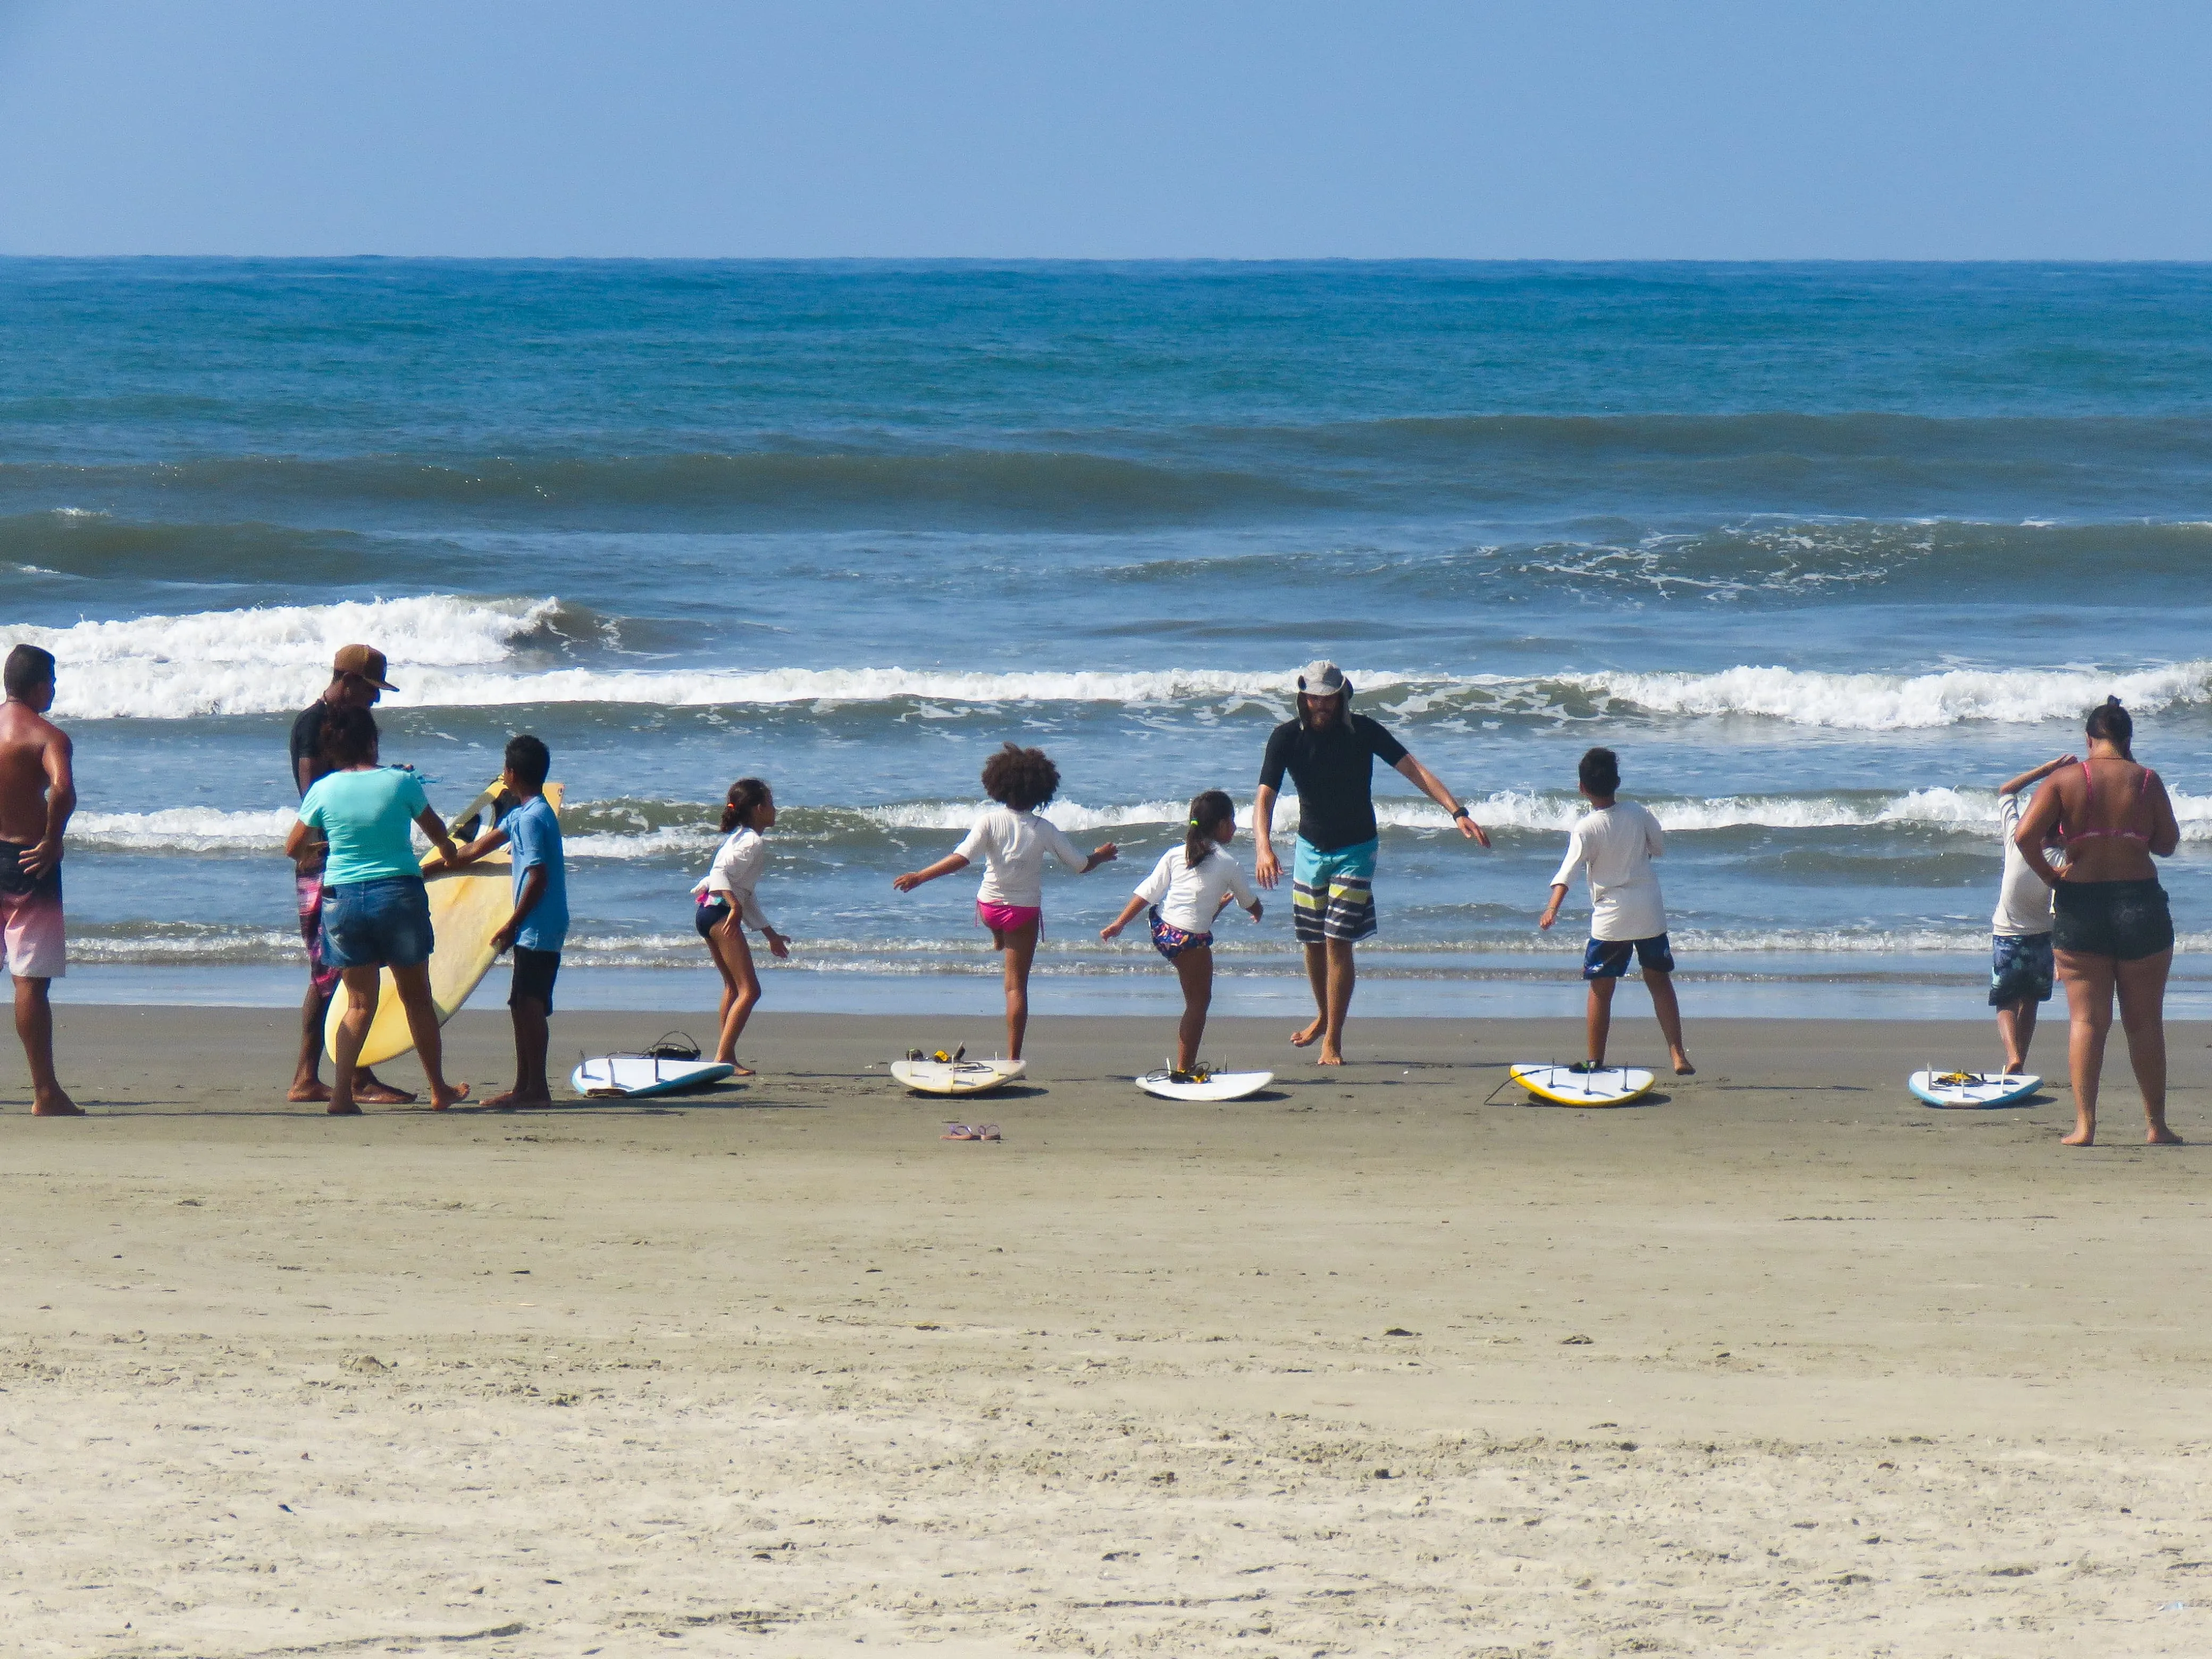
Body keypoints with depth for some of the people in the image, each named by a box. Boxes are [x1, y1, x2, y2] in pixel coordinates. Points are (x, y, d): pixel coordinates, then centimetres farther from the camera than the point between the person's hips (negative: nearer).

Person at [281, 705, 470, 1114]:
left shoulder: (323, 791, -3)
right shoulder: (401, 783, -4)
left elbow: (293, 849, 6)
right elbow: (436, 830, 13)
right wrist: (449, 851, 36)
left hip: (343, 898, 1)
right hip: (400, 894, -1)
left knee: (359, 1003, 10)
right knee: (416, 996, 13)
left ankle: (342, 1092, -5)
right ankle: (439, 1090, 22)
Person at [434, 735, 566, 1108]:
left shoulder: (532, 818, -16)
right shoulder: (525, 814, 15)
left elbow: (538, 878, -21)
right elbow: (481, 846, 27)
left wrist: (512, 925, -17)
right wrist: (434, 867, 33)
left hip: (538, 928, -10)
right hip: (537, 929, 10)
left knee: (530, 1006, -9)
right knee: (523, 1006, 13)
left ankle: (536, 1088, -9)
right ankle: (524, 1087, 17)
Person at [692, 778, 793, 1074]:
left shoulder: (743, 838, 20)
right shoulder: (754, 842, -11)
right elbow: (719, 873, -24)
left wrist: (771, 934, 29)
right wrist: (735, 906, -35)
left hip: (708, 913, 11)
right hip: (720, 913, -11)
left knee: (734, 987, 21)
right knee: (749, 990, -12)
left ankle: (727, 1058, 25)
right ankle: (722, 1058, -19)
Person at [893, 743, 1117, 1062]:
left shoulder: (990, 820, -17)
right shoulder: (1044, 830, -11)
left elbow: (962, 857, -27)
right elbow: (1081, 866, -2)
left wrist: (919, 877, -26)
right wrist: (1102, 856, 20)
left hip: (989, 906, 0)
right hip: (1026, 910, 0)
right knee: (1017, 986, 2)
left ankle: (998, 941, 72)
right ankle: (1013, 1058, -2)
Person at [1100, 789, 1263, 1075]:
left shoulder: (1175, 855, 5)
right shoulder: (1228, 864, -3)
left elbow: (1146, 893, 1)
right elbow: (1249, 902, 14)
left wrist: (1119, 924, 6)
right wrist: (1257, 913, 37)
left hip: (1161, 930, 5)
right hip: (1191, 939, -5)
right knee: (1199, 1002, 4)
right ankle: (1183, 1070, 2)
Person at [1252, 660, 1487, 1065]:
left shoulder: (1363, 731, -15)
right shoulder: (1287, 738, -12)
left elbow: (1414, 769, -17)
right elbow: (1265, 796, -19)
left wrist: (1457, 812, -28)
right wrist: (1263, 846, -37)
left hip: (1355, 850, -2)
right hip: (1311, 848, 2)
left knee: (1338, 942, -9)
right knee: (1313, 942, 11)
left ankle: (1333, 1040, -3)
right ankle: (1324, 1016, 36)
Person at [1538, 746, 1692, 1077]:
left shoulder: (1586, 829, -13)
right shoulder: (1639, 814, -3)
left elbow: (1568, 872, -24)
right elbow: (1659, 848, 13)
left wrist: (1552, 909, -31)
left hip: (1610, 918, -3)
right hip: (1650, 912, 3)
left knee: (1601, 989, 6)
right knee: (1659, 981, 13)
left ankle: (1595, 1062, 7)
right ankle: (1678, 1054, 7)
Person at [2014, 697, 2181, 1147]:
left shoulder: (2065, 780, -3)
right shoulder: (2146, 781, -2)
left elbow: (2025, 835, -12)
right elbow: (2168, 844, 4)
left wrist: (2049, 876, 1)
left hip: (2079, 905, 0)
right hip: (2141, 901, 0)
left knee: (2086, 1020, 3)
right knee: (2145, 1021, 8)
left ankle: (2084, 1124, -5)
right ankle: (2156, 1124, 11)